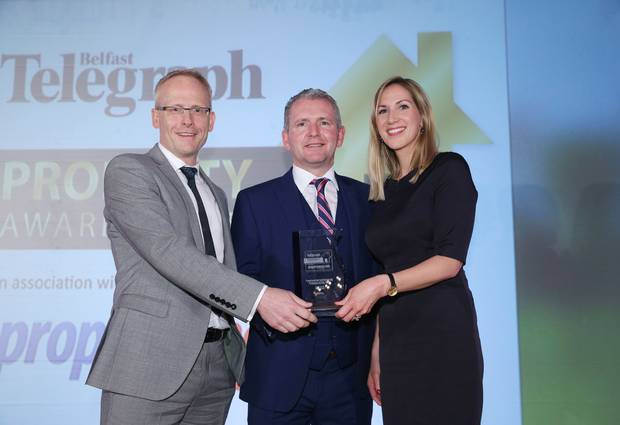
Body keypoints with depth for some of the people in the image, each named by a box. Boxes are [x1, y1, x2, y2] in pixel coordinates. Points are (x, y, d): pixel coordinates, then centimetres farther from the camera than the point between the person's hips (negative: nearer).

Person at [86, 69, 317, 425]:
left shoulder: (217, 195, 19)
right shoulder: (128, 170, -3)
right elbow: (167, 250, -17)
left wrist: (240, 357, 8)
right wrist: (259, 297, -25)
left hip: (219, 366, 6)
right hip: (150, 362, -6)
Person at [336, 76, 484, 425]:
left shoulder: (449, 168, -1)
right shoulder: (383, 191, 14)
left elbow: (450, 260, -10)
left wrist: (383, 284, -21)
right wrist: (376, 354, 10)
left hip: (442, 331, -5)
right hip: (396, 340, 5)